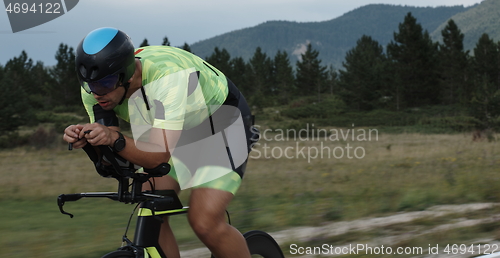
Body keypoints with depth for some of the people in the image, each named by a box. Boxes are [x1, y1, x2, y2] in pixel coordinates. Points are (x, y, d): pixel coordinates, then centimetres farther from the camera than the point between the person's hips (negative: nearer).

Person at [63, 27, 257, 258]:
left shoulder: (169, 77, -39)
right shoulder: (96, 87, -19)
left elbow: (159, 156, -41)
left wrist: (115, 140, -56)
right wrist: (84, 138, -34)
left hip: (222, 125, -6)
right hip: (176, 134, 7)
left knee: (204, 223, -21)